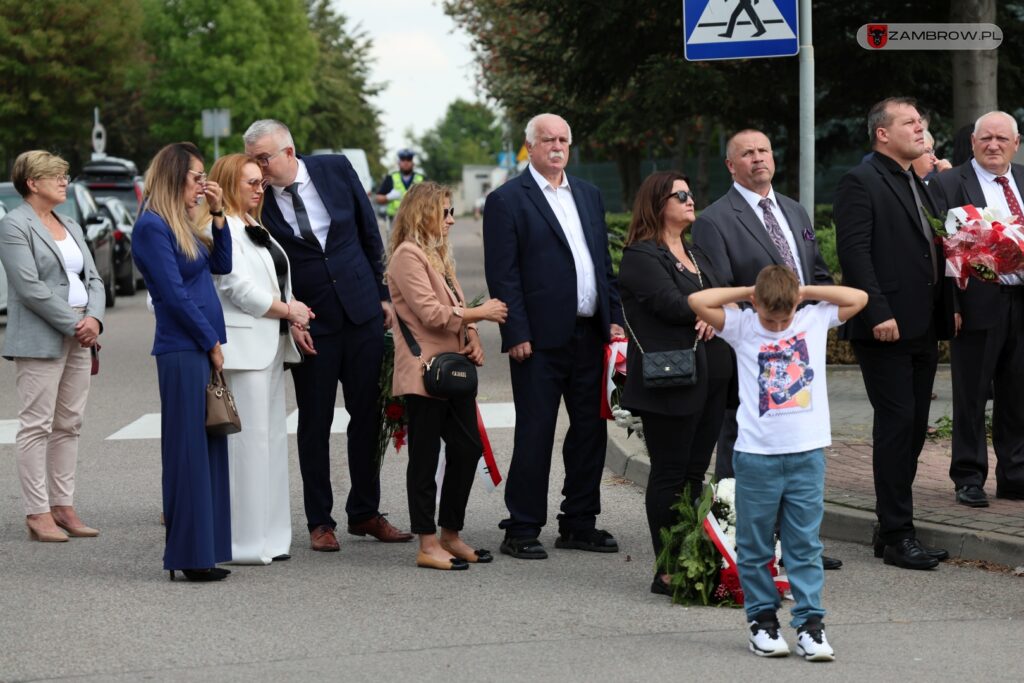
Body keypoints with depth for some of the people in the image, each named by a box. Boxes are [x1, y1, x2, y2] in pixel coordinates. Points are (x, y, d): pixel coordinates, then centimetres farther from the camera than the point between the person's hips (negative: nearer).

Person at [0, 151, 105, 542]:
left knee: (68, 426, 8)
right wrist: (73, 324, -14)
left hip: (79, 338, 8)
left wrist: (93, 319, -5)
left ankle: (63, 507, 12)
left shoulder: (71, 227, 18)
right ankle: (38, 514, -5)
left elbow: (93, 279, 14)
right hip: (40, 341, -8)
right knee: (37, 426, -6)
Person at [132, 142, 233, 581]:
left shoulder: (183, 225, 16)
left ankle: (204, 552, 14)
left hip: (204, 349, 9)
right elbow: (175, 294, -14)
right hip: (182, 351, -9)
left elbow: (221, 265, 15)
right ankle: (189, 556, -2)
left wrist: (218, 215, 5)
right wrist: (212, 344, -9)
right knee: (188, 453, -6)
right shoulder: (152, 227, -11)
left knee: (209, 450, 9)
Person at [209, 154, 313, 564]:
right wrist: (287, 310, -7)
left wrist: (293, 315, 6)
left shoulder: (254, 228, 20)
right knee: (248, 441, -10)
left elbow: (276, 279, 24)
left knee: (271, 439, 11)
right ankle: (244, 541, -7)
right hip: (243, 348, -10)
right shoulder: (221, 230, -11)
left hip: (270, 345, 10)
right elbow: (239, 288, -17)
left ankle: (269, 537, 15)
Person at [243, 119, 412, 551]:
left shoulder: (337, 170, -2)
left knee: (367, 415, 8)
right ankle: (319, 521, 13)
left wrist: (383, 294, 7)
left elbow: (370, 234, 7)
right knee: (314, 423, 3)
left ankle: (365, 512, 20)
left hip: (362, 310, 2)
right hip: (310, 323, -2)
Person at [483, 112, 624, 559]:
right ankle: (522, 530, 6)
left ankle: (579, 524, 20)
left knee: (590, 430, 10)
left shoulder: (588, 195, 15)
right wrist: (516, 335, -14)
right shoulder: (507, 200, -5)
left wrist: (614, 317, 8)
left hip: (589, 334, 6)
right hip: (541, 338, -6)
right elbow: (502, 275, -9)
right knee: (534, 434, -2)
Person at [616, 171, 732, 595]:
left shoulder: (695, 255, 21)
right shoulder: (641, 256, -7)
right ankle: (668, 572, -1)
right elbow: (672, 304, -19)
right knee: (670, 475, -4)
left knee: (695, 472, 8)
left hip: (709, 378, 8)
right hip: (671, 380, -8)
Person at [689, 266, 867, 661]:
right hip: (757, 455, -1)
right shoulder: (741, 327, 1)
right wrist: (746, 292, 0)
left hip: (807, 454, 1)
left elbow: (858, 298, 9)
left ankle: (810, 624, 4)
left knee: (805, 545, 3)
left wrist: (805, 291, 6)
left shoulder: (815, 320, 8)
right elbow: (698, 301, -8)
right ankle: (761, 620, 16)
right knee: (755, 547, 5)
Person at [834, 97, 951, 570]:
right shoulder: (861, 182, -8)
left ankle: (893, 530, 16)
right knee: (896, 425, -7)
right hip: (886, 330, -9)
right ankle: (897, 535, -2)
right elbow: (854, 251, -16)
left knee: (912, 428, 10)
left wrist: (945, 310, 12)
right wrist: (878, 313, -22)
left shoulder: (918, 185, 20)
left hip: (922, 330, 9)